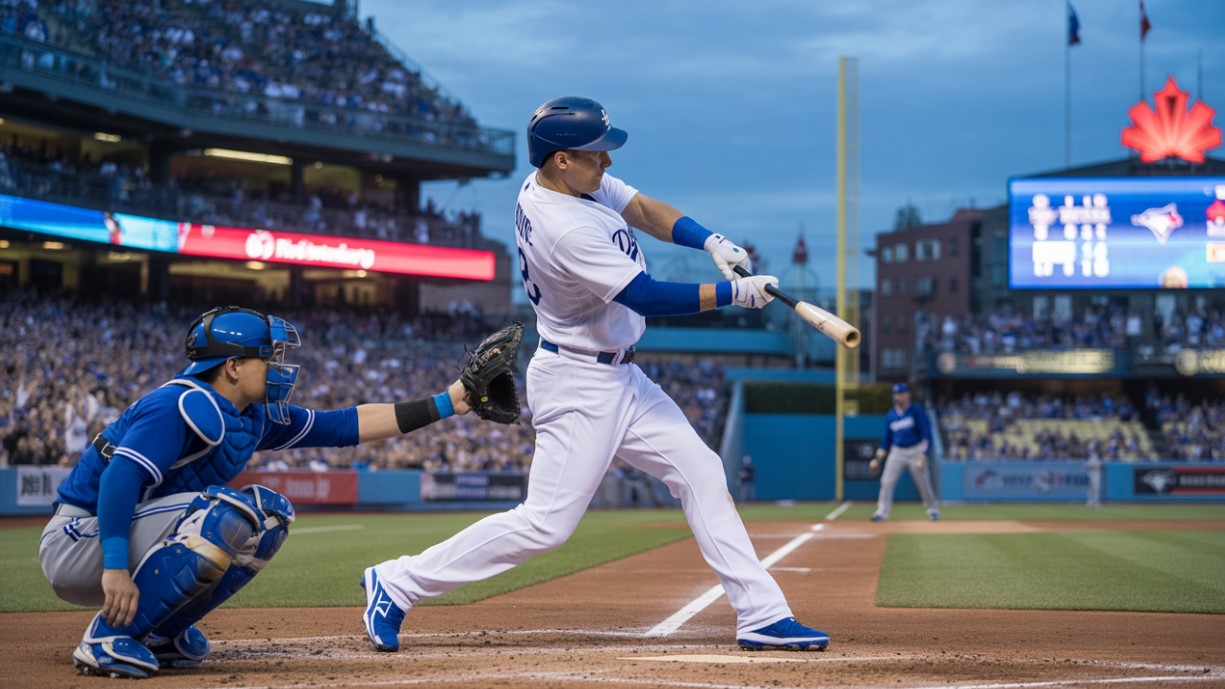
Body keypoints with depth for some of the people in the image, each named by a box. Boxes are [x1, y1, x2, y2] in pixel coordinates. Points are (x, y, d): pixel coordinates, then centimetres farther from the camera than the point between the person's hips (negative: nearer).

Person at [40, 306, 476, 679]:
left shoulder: (254, 418, 7)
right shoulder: (181, 407, -20)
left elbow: (346, 426, 10)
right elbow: (120, 477, -31)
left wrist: (445, 405, 7)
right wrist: (115, 568, -40)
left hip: (137, 543, 9)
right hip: (82, 541, -9)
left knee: (270, 514, 4)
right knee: (231, 512, -26)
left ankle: (162, 631, 6)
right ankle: (108, 637, -22)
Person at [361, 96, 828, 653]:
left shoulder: (576, 181, 0)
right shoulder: (565, 229, -28)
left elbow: (645, 210, 11)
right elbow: (648, 297, -24)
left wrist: (712, 243, -6)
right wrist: (735, 293, -17)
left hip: (620, 377, 10)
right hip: (578, 384, -10)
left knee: (701, 475, 6)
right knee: (548, 522, -9)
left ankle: (760, 614, 7)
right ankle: (397, 582, 1)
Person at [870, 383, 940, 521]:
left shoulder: (917, 411, -7)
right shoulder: (890, 415, 7)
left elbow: (926, 434, -11)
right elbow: (886, 439, 14)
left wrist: (923, 456, -20)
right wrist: (878, 458, 6)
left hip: (915, 451, -3)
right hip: (897, 452, 3)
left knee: (923, 483, 2)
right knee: (887, 482, -9)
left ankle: (933, 510, 22)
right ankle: (882, 512, -5)